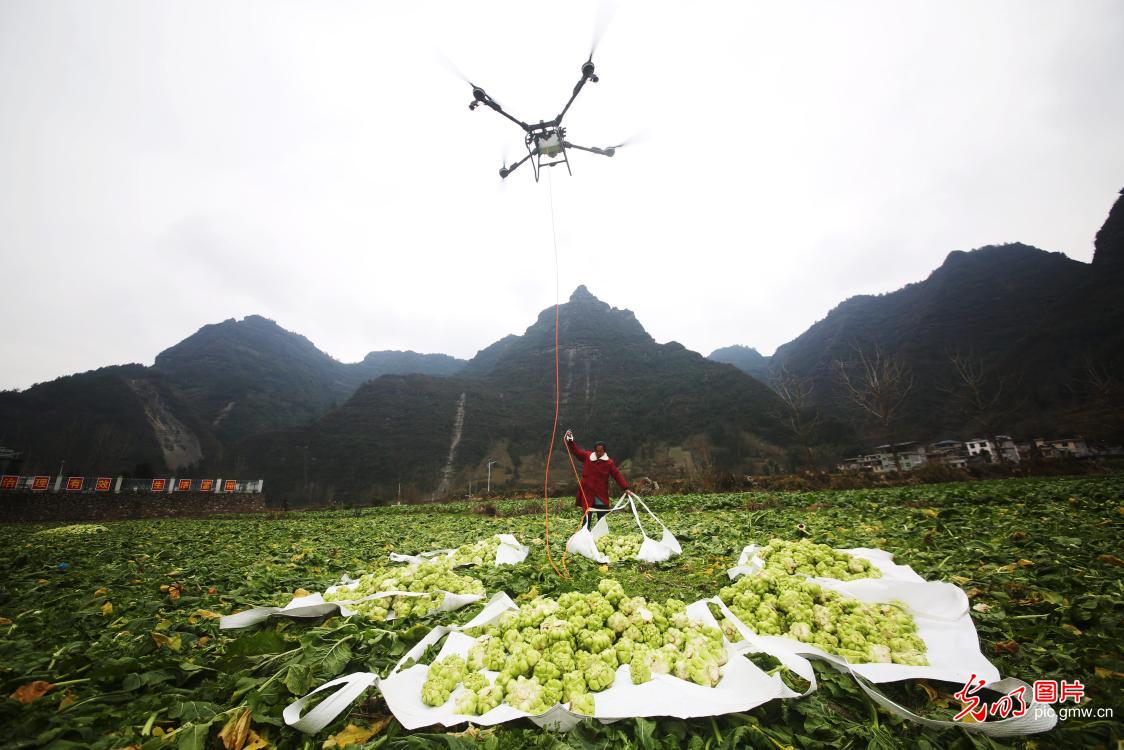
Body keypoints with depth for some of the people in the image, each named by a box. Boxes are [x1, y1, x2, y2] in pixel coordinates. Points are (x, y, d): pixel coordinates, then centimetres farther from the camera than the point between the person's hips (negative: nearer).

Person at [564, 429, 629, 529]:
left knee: (602, 518, 6)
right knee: (587, 517, 4)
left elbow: (617, 475, -5)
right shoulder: (587, 456, 2)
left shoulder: (609, 462, -3)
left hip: (601, 496, -1)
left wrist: (625, 488, -12)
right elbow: (576, 450, 9)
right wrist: (570, 439, -2)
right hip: (587, 494, 1)